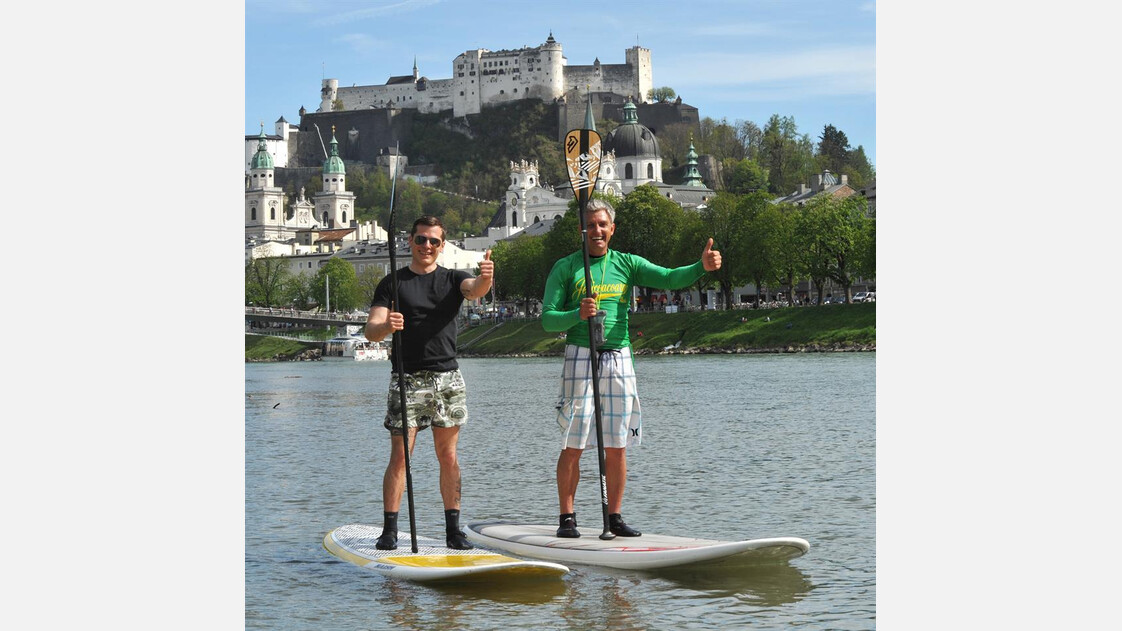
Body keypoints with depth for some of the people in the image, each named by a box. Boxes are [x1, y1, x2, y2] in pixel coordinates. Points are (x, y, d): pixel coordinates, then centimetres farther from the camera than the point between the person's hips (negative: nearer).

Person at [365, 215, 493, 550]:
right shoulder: (392, 283, 5)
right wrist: (386, 326, -29)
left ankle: (453, 528, 11)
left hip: (447, 378, 2)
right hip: (407, 379, -2)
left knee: (448, 457, 6)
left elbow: (474, 289, -15)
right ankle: (389, 529, -1)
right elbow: (371, 330, -5)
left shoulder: (452, 279, 9)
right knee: (400, 457, -5)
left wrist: (485, 278, -40)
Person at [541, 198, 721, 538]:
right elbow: (548, 319, 0)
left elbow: (668, 278, -4)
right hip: (580, 357, -3)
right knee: (573, 445, -3)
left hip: (619, 358, 3)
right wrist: (578, 315, -19)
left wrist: (702, 267, -21)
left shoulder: (627, 264, 11)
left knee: (617, 445, 4)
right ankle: (567, 518, 5)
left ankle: (615, 517, 12)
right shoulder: (566, 267, 3)